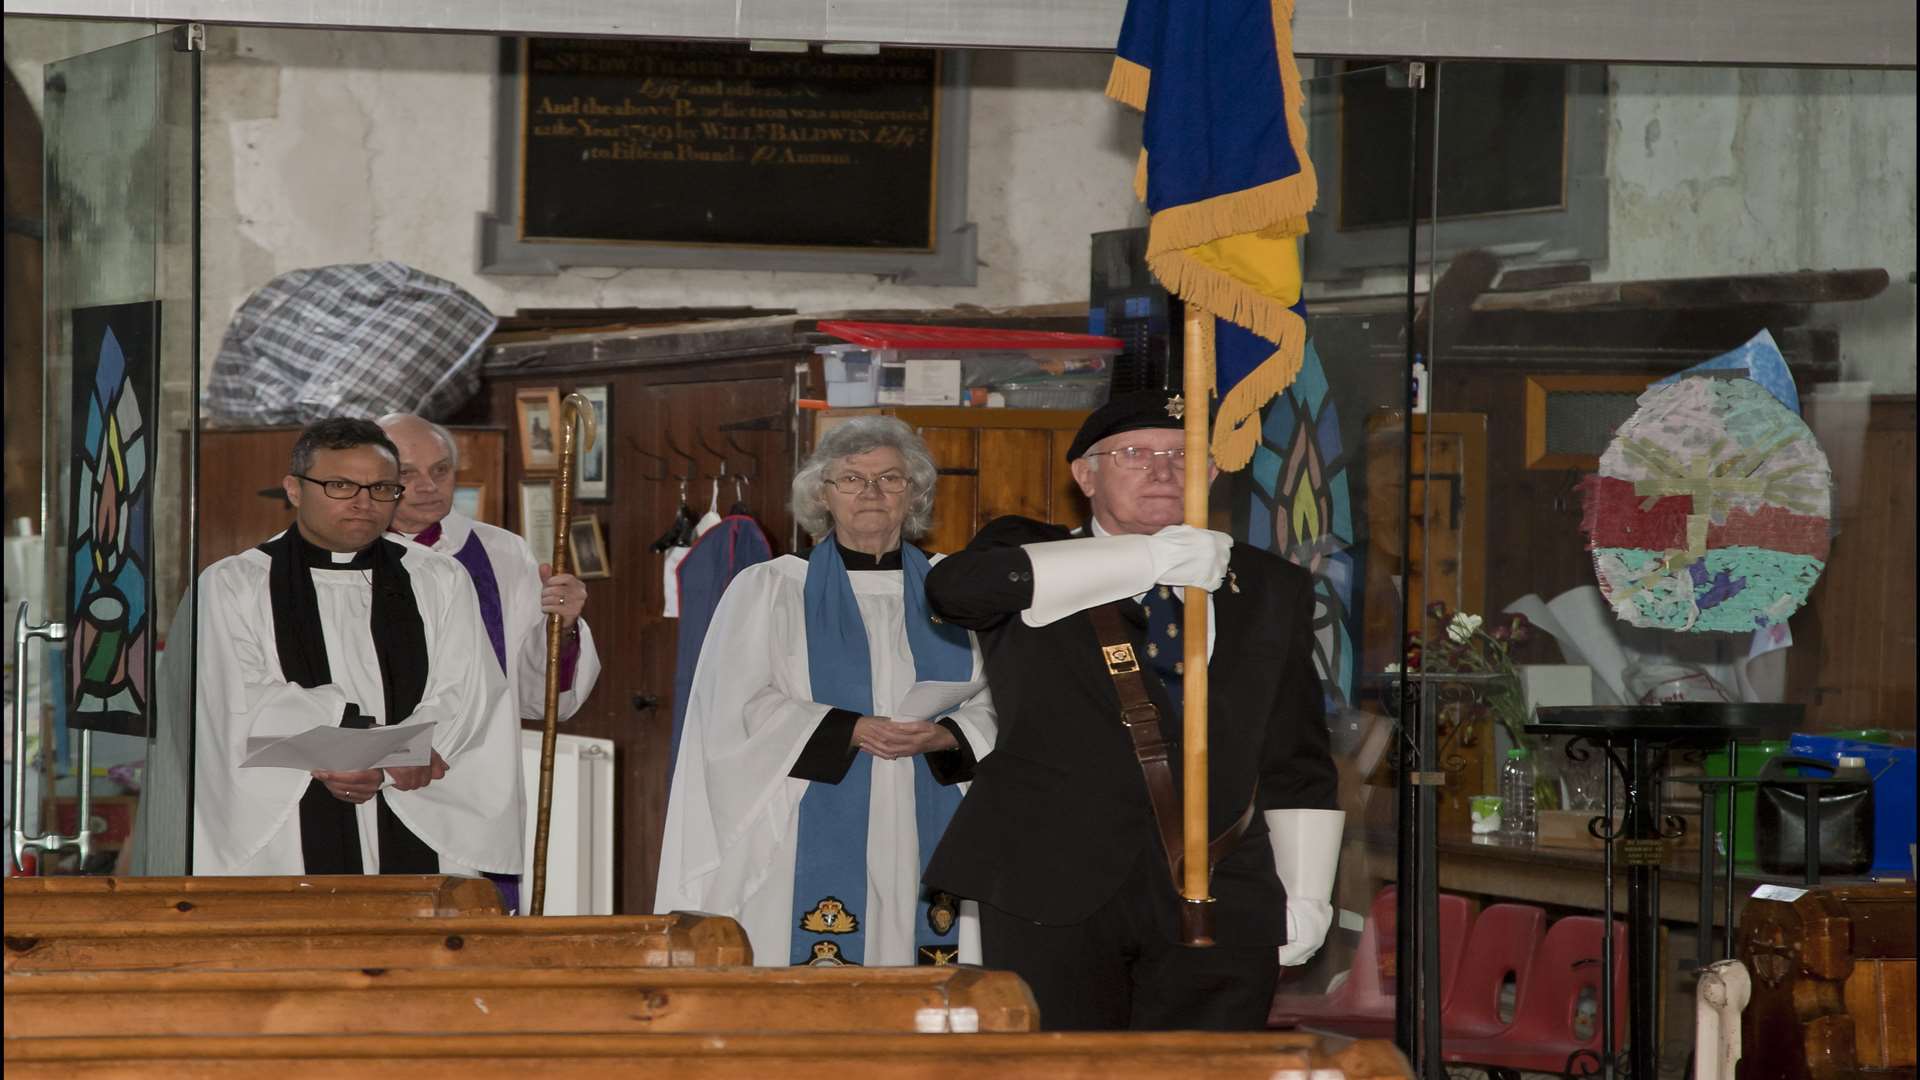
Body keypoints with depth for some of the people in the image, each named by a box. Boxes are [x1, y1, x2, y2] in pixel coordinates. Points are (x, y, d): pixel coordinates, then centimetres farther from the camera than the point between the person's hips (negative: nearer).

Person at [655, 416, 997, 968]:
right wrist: (852, 731, -15)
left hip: (922, 847, 2)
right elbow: (739, 710, -4)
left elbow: (993, 710, 10)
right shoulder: (766, 591, 6)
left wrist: (942, 737, -12)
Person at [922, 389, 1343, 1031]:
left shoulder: (1268, 589, 17)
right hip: (1054, 890, -2)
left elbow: (1297, 763, 17)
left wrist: (1306, 897, 5)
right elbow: (955, 585, -17)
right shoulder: (1030, 557, 8)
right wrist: (1151, 559, -15)